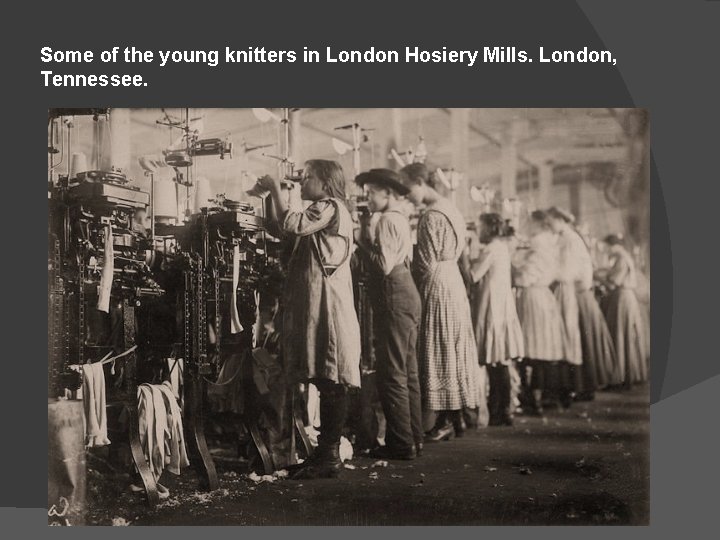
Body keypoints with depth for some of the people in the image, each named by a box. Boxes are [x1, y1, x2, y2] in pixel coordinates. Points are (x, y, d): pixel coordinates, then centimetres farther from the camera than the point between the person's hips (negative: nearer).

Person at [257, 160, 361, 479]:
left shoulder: (330, 207, -6)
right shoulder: (321, 211, 26)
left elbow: (292, 224, -18)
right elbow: (287, 233, 20)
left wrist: (275, 188, -8)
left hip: (326, 306, -10)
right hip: (313, 305, 10)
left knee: (331, 383, -8)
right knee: (327, 383, 11)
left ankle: (329, 457, -6)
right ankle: (326, 452, 16)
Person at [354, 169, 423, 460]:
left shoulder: (387, 220, -12)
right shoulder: (401, 218, 18)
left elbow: (385, 264, -20)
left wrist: (362, 240, -10)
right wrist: (367, 238, 9)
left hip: (393, 296, -10)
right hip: (407, 292, 10)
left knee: (392, 373, -5)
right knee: (408, 371, 14)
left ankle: (401, 444, -1)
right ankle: (413, 437, 22)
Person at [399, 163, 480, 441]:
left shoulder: (432, 216, -16)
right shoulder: (448, 208, 13)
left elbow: (427, 263, -17)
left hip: (437, 288, -9)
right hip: (453, 283, 10)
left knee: (438, 354, -3)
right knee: (453, 354, 11)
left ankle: (445, 421, 2)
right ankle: (456, 418, 17)